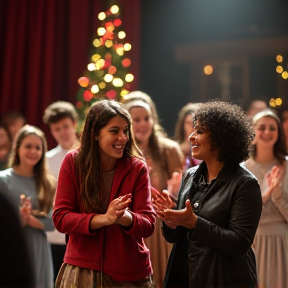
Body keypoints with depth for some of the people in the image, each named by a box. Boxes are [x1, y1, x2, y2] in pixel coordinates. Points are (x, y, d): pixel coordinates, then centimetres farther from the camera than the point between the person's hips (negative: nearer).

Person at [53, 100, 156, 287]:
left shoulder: (137, 168, -6)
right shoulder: (73, 162, -5)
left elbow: (148, 224, -10)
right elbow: (60, 217, -10)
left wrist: (125, 217, -31)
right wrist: (103, 219, -25)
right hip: (82, 269, 0)